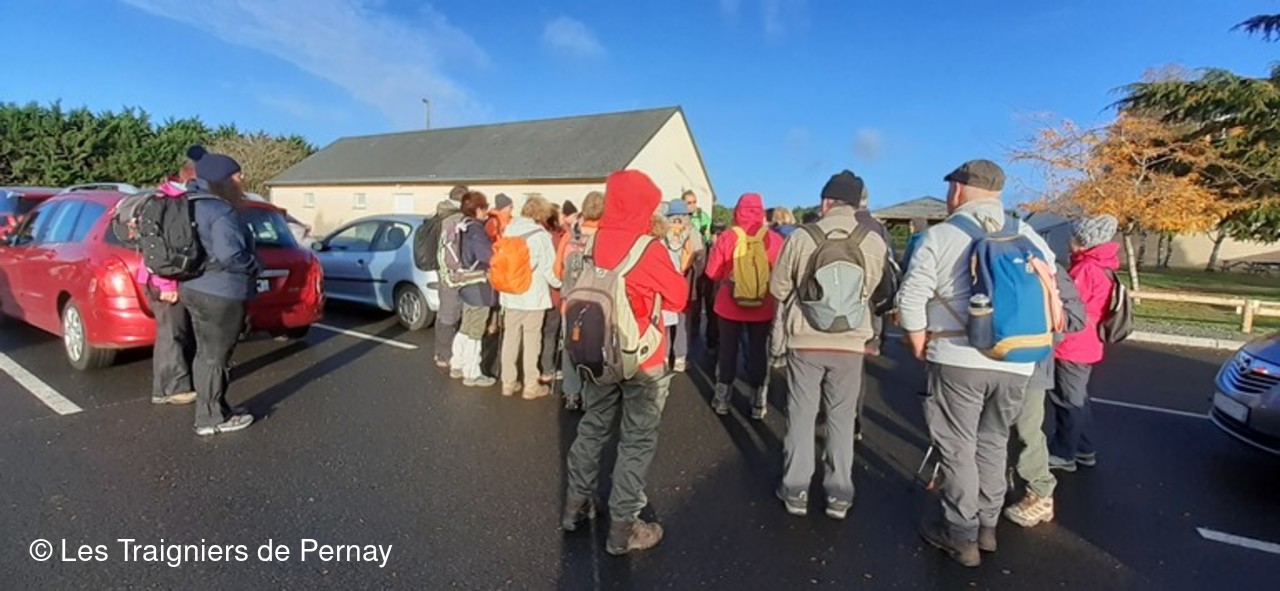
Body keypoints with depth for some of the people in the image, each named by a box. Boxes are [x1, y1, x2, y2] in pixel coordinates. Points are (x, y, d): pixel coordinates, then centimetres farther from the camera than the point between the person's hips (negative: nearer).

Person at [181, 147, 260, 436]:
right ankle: (212, 417, 11)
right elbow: (229, 254, -28)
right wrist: (255, 266, -13)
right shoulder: (222, 212, -19)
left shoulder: (194, 204, 12)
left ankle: (209, 411, 28)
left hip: (196, 288, 10)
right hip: (220, 294, -10)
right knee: (216, 356, 0)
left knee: (206, 353, 17)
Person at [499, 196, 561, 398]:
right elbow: (549, 267, -11)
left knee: (510, 339, 13)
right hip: (533, 296, -5)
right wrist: (559, 284, 6)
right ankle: (531, 386, 11)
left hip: (510, 295, 5)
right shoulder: (541, 234, -12)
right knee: (531, 341, 3)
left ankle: (508, 383, 22)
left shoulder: (508, 230, 5)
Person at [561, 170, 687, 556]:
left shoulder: (591, 244, -2)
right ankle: (622, 529, 17)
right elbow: (678, 299, -6)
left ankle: (576, 505, 35)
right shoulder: (648, 249, -18)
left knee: (593, 427, 20)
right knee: (637, 441, 7)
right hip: (642, 359, -6)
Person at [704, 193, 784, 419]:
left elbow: (713, 272, -6)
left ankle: (722, 401, 24)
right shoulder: (773, 239, -11)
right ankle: (757, 405, 21)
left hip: (730, 305, 0)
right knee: (758, 353, 12)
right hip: (762, 307, 0)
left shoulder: (727, 237, -11)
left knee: (728, 350, 14)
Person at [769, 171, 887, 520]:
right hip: (850, 342, 1)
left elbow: (778, 288, -1)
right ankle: (839, 494, 22)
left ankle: (796, 490, 19)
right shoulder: (873, 242, -8)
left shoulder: (801, 238, -11)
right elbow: (872, 289, 6)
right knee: (842, 417, 14)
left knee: (801, 415, 11)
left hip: (804, 338, -1)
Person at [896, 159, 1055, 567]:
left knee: (958, 448, 6)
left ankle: (962, 536, 15)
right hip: (1015, 363, 5)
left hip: (957, 360, -5)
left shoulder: (940, 236, -6)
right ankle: (987, 526, 29)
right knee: (993, 443, 19)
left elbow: (911, 299, -9)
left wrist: (921, 350, 2)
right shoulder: (1027, 235, 9)